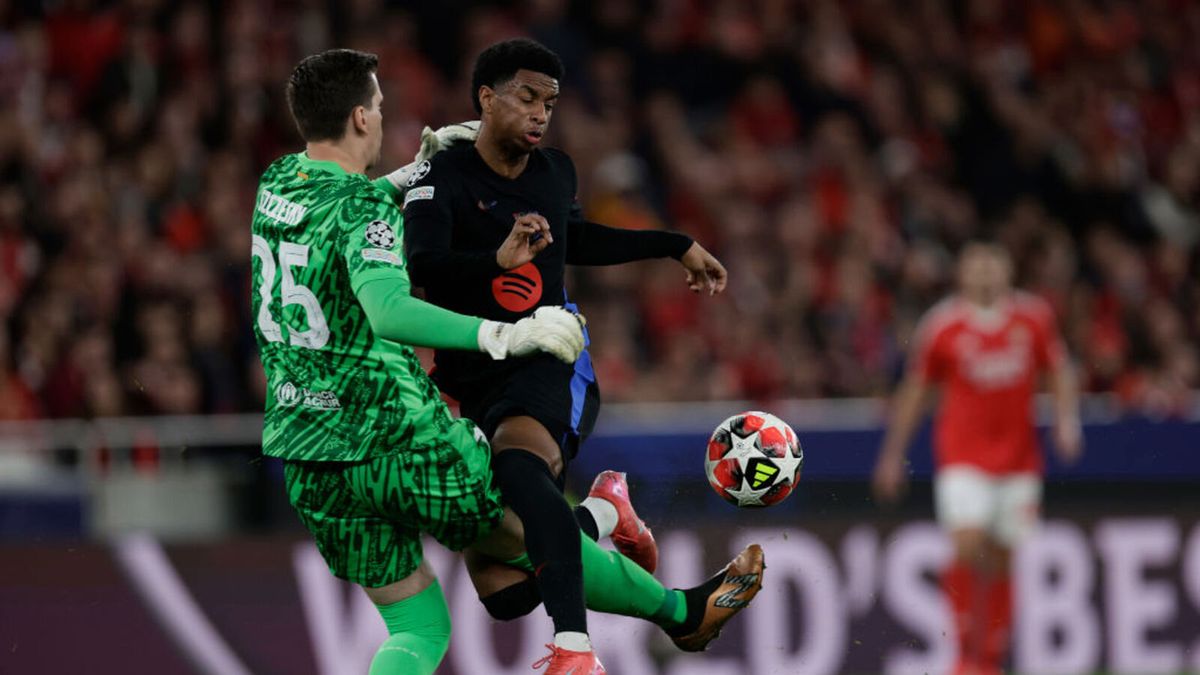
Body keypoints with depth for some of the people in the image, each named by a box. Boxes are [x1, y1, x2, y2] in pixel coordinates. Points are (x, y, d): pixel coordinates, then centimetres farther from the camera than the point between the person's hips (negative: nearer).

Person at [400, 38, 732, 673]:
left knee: (517, 463, -39)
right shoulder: (442, 179, -7)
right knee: (505, 593, -3)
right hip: (468, 379, 0)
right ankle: (604, 522, 32)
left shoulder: (555, 172, 9)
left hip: (550, 369, 0)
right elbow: (423, 268, -27)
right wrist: (499, 259, -45)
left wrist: (677, 246, 36)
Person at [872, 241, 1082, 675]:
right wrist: (893, 455, 6)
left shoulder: (1034, 318, 3)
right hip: (962, 456, -3)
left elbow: (1060, 372, 14)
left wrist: (1067, 419, -2)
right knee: (968, 549, -19)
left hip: (1018, 458, 3)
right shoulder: (941, 325, -4)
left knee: (1000, 562, 6)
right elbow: (914, 391, 4)